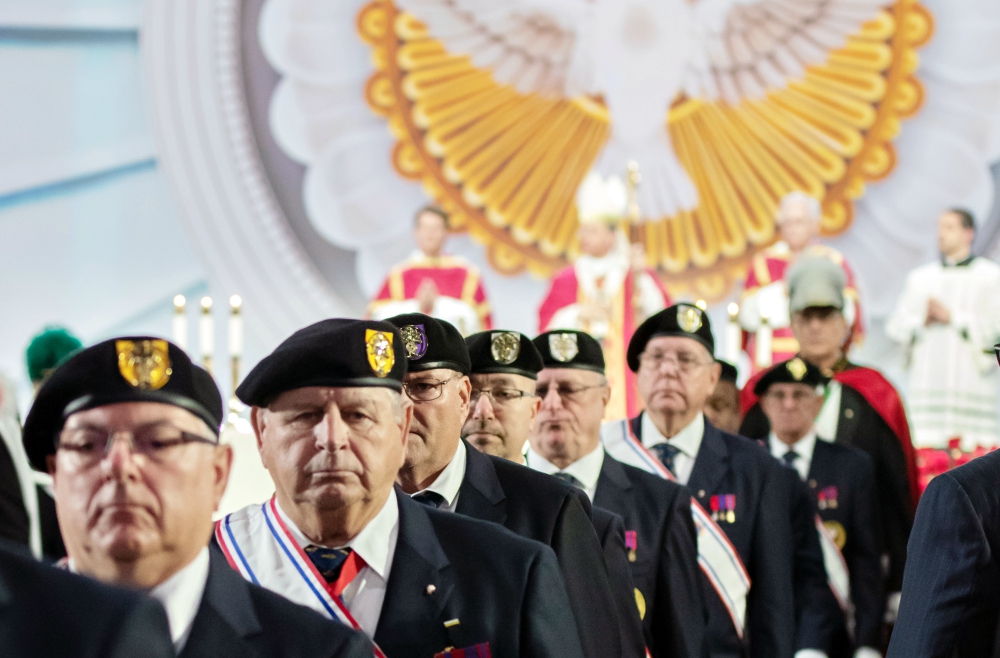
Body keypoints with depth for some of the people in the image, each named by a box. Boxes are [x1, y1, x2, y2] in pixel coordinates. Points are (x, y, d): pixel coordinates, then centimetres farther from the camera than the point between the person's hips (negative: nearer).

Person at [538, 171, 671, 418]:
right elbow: (547, 324, 6)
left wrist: (640, 277, -15)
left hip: (625, 377, -1)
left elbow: (659, 315, -5)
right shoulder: (566, 280, 11)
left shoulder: (638, 275, 8)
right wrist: (579, 314, -10)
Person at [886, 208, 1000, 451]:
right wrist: (922, 321, -6)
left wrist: (953, 317, -7)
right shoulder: (920, 278, 18)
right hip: (926, 382, 3)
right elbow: (896, 325, 12)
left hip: (971, 381, -3)